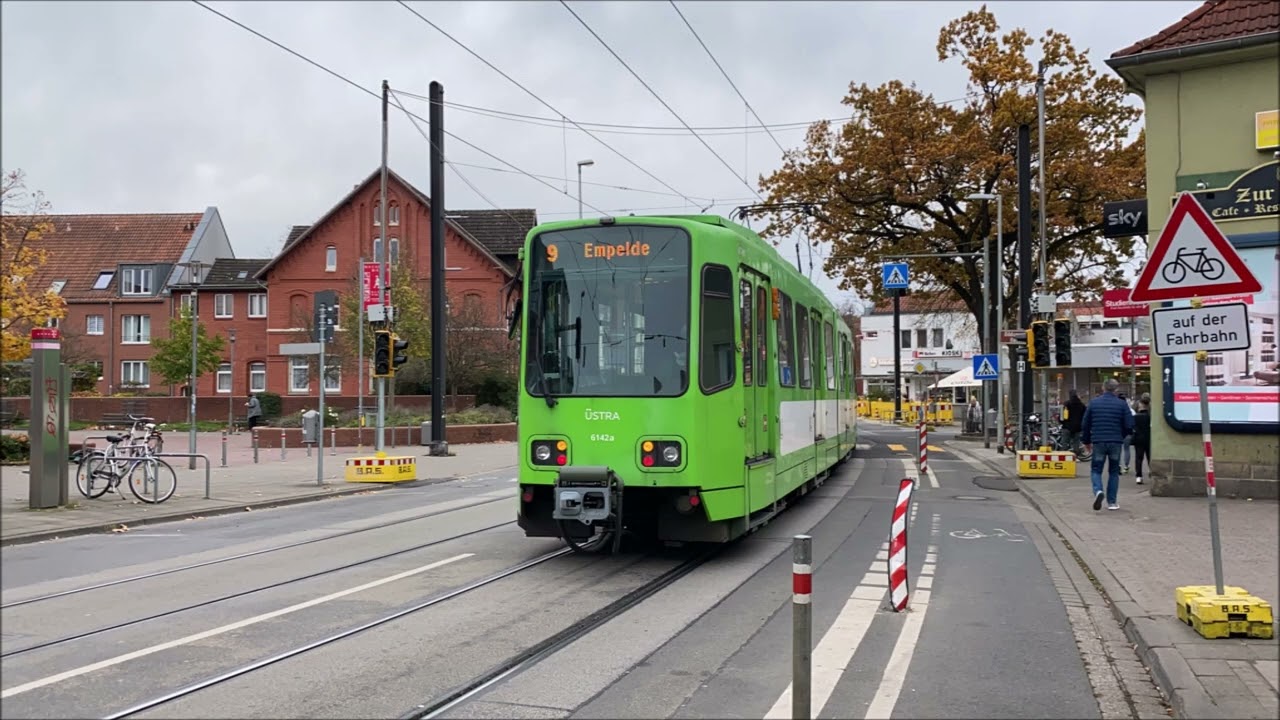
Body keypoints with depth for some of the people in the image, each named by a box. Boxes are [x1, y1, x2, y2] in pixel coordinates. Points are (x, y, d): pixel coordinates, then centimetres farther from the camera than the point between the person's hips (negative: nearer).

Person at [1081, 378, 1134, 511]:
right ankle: (1112, 502, 12)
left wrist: (1087, 441, 17)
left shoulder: (1093, 403, 2)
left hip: (1098, 442, 0)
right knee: (1114, 472, 12)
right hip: (1116, 442, 0)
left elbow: (1085, 425, 5)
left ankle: (1098, 491, -20)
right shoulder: (1122, 404, -2)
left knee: (1096, 470, 8)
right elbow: (1129, 425, -4)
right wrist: (1122, 436, 16)